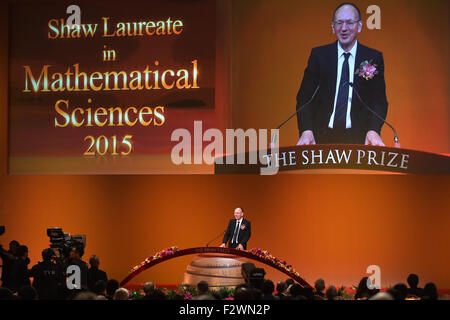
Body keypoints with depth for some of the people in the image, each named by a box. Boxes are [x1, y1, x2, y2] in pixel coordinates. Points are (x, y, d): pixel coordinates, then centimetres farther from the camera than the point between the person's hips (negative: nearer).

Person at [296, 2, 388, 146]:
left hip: (359, 139, 0)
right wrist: (306, 131, -12)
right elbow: (305, 97, 4)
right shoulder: (318, 55, 8)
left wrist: (373, 131, -15)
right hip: (323, 137, 0)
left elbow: (379, 100, 4)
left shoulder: (374, 58, 7)